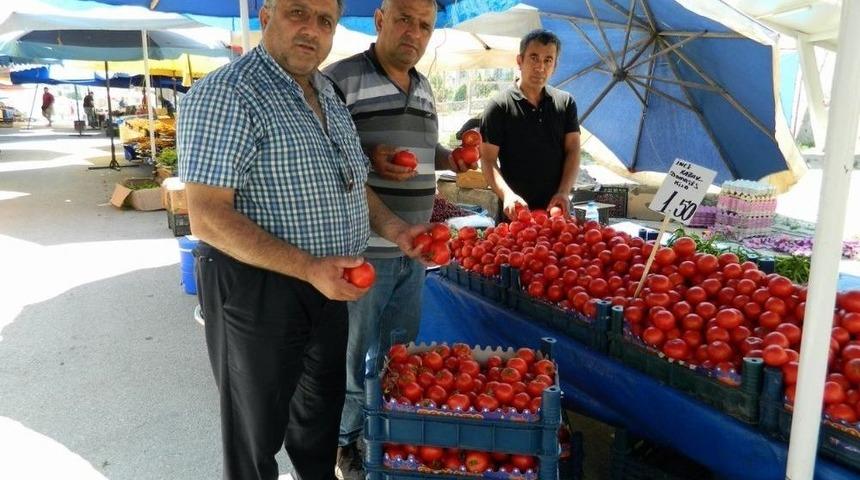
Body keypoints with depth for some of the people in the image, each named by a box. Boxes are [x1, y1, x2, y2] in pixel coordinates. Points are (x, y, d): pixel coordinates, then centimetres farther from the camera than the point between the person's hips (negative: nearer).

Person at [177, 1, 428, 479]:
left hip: (327, 285, 8)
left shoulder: (329, 94, 9)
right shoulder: (225, 94, -17)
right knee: (257, 431, 12)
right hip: (256, 290, -8)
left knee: (323, 407, 26)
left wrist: (394, 228, 2)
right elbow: (207, 216, -23)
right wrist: (309, 268, -29)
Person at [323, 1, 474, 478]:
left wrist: (447, 159, 4)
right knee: (354, 353, 9)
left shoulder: (424, 88, 12)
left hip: (414, 248, 7)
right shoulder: (339, 78, -11)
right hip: (362, 249, -7)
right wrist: (366, 158, -27)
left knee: (403, 350, 20)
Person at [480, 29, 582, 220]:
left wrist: (564, 192, -11)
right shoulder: (499, 107, -4)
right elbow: (488, 160, -7)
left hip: (557, 209, 3)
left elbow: (573, 150, 4)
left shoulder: (565, 103, 8)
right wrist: (507, 194, -23)